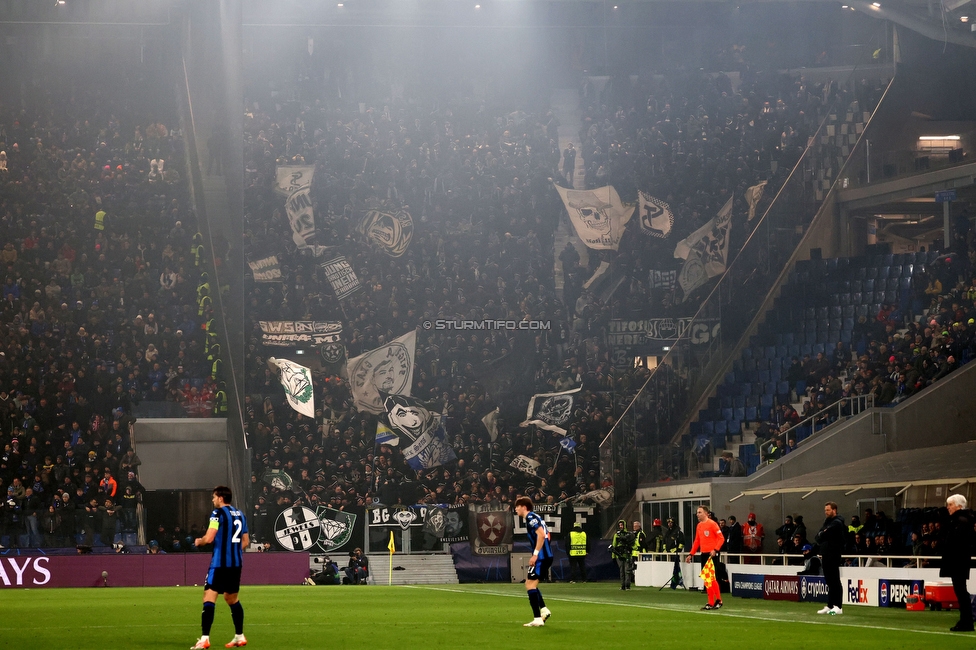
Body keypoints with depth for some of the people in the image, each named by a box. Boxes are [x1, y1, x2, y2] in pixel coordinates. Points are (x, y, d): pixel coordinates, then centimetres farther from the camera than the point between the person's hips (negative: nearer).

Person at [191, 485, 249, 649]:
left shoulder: (218, 513, -9)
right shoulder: (239, 514, 14)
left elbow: (209, 538, -16)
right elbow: (245, 541, 19)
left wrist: (198, 541, 3)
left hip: (220, 563, -8)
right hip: (236, 563, 8)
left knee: (209, 597, -11)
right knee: (232, 598, 21)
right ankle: (240, 636, 24)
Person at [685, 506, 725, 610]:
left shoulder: (712, 523, -8)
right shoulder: (699, 526, 15)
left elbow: (721, 538, -12)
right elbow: (697, 541, 21)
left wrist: (715, 550, -23)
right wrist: (691, 554, 17)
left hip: (712, 554, -8)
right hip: (703, 554, 8)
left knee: (711, 578, -9)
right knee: (706, 579, 6)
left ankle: (718, 600, 1)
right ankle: (711, 603, 10)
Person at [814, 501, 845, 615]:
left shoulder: (837, 523, -10)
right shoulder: (827, 522, 21)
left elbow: (822, 536, -19)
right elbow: (818, 536, 13)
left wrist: (821, 535, -2)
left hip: (833, 556, -9)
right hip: (825, 555, 9)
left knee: (835, 581, -9)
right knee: (829, 581, 11)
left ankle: (838, 607, -10)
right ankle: (829, 606, 14)